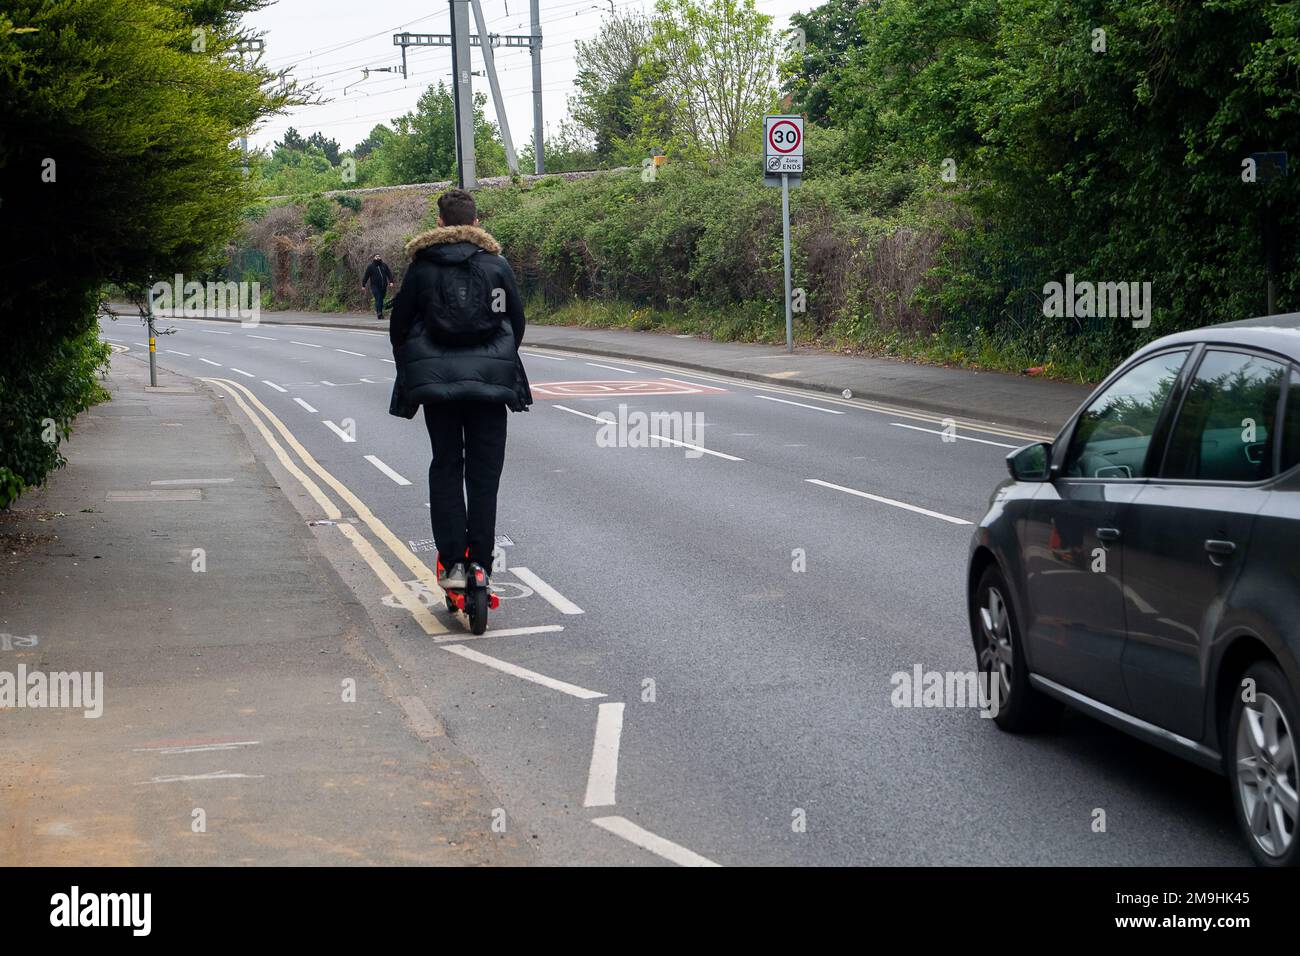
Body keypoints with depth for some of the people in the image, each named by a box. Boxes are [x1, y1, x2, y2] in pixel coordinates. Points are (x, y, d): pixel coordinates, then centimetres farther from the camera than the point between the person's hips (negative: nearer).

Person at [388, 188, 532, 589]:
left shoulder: (422, 266, 3)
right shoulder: (496, 264, 5)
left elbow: (399, 326, 7)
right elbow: (517, 320, 10)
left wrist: (410, 373, 21)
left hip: (436, 378, 0)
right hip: (491, 381, 0)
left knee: (445, 467, 8)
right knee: (484, 472, 5)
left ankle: (451, 562, -1)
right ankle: (480, 563, 1)